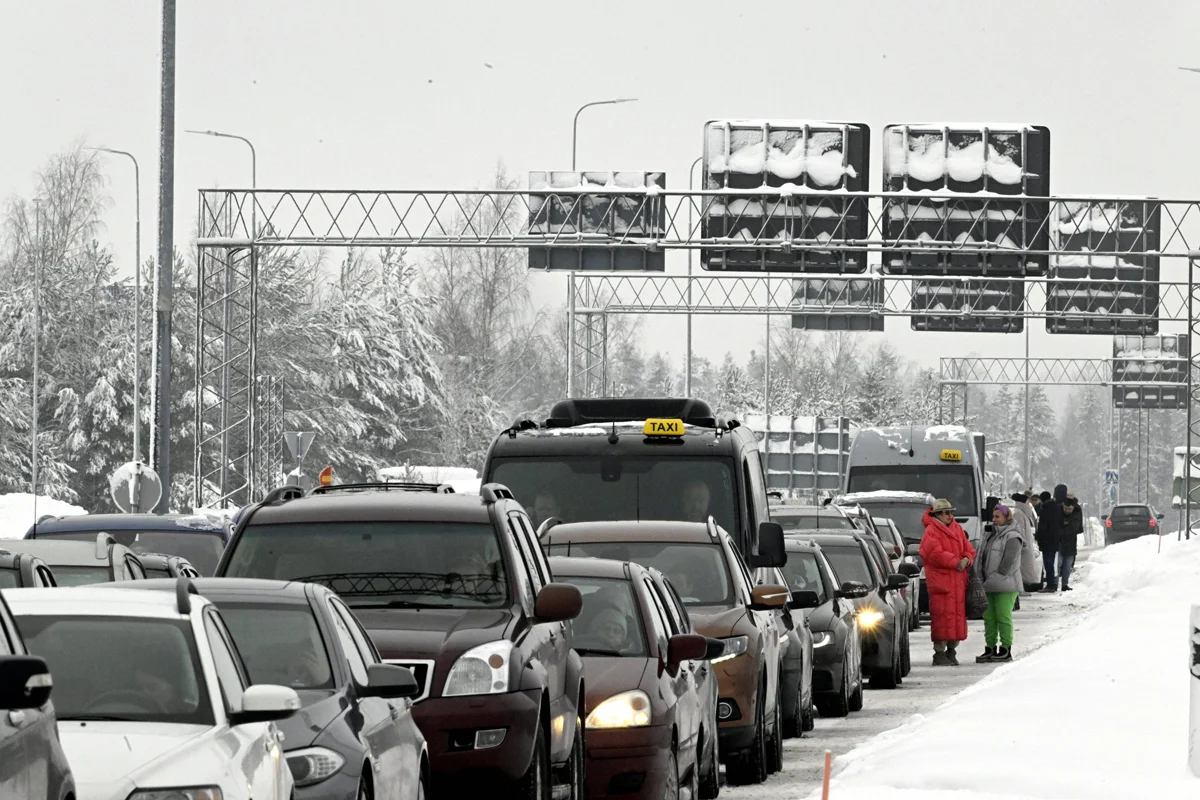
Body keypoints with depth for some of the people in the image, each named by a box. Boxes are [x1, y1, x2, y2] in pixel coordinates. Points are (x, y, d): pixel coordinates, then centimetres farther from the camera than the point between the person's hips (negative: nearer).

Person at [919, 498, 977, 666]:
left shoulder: (957, 529, 17)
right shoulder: (931, 532, -6)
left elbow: (969, 550, 16)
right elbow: (936, 554, -19)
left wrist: (966, 560, -6)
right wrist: (956, 562, -16)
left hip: (958, 580, 7)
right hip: (940, 580, -7)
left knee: (958, 614, 8)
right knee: (942, 615, -9)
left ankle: (951, 650, 18)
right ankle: (939, 653, -5)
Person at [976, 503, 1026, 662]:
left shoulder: (1012, 537, -10)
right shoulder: (990, 534, 17)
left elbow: (1008, 562, -16)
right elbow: (982, 557, 18)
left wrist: (995, 580, -16)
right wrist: (982, 579, 7)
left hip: (1005, 586, -8)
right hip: (989, 586, 8)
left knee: (1003, 617, -6)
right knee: (989, 617, 9)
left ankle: (1006, 649, -1)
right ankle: (990, 648, 15)